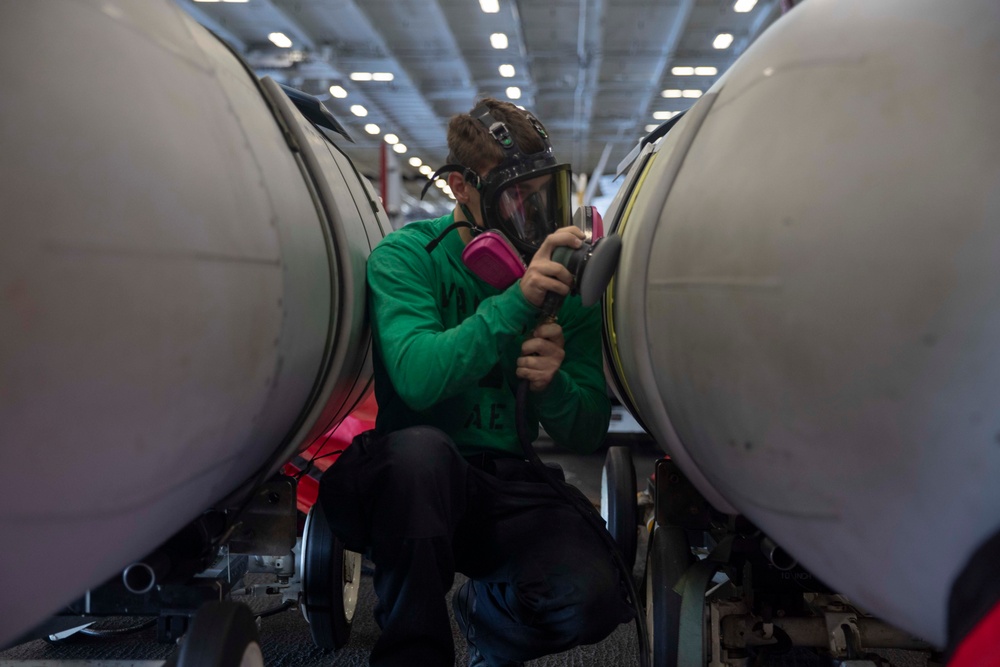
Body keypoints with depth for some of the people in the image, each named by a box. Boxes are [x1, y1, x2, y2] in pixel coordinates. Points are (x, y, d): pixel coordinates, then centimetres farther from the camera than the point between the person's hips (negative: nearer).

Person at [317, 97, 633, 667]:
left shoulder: (564, 278, 4)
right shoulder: (407, 257, -5)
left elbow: (588, 435, 3)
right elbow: (418, 379, -24)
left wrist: (553, 385, -19)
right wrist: (518, 299, -30)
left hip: (504, 484, 3)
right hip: (403, 476, -2)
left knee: (594, 597, -23)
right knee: (422, 448, -37)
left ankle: (487, 613, 14)